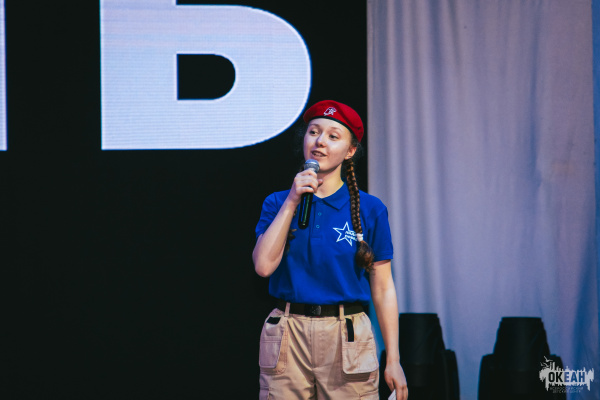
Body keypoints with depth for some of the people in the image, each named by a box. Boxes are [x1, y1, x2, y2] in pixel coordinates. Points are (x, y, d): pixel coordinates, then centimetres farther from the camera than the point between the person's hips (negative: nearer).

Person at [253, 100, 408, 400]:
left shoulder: (370, 209, 4)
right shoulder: (277, 203, 9)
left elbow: (383, 288, 4)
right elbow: (264, 265, -8)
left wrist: (393, 361, -1)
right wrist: (292, 202, -7)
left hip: (348, 338, -1)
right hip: (287, 336, 1)